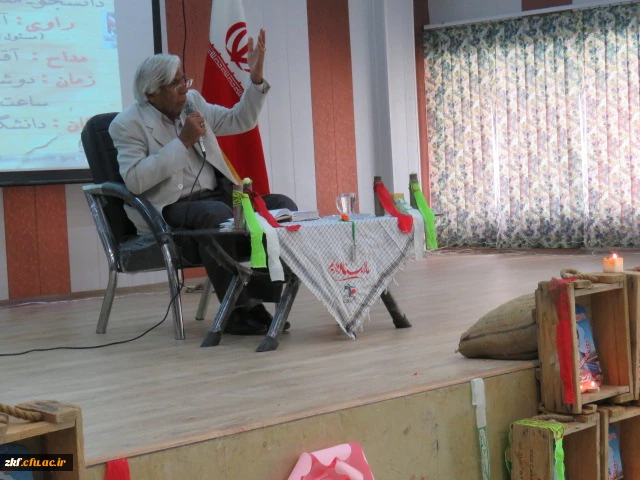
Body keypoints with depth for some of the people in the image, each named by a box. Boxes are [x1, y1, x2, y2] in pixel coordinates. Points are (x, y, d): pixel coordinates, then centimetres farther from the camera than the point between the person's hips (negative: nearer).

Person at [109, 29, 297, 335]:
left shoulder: (193, 102, 13)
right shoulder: (128, 124, -6)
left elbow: (240, 121, 17)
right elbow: (134, 181, -19)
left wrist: (256, 78, 2)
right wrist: (183, 141, -19)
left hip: (218, 195, 7)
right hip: (167, 208, -7)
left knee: (283, 207, -14)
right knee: (217, 214, -38)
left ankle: (265, 294, -16)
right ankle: (239, 309, -27)